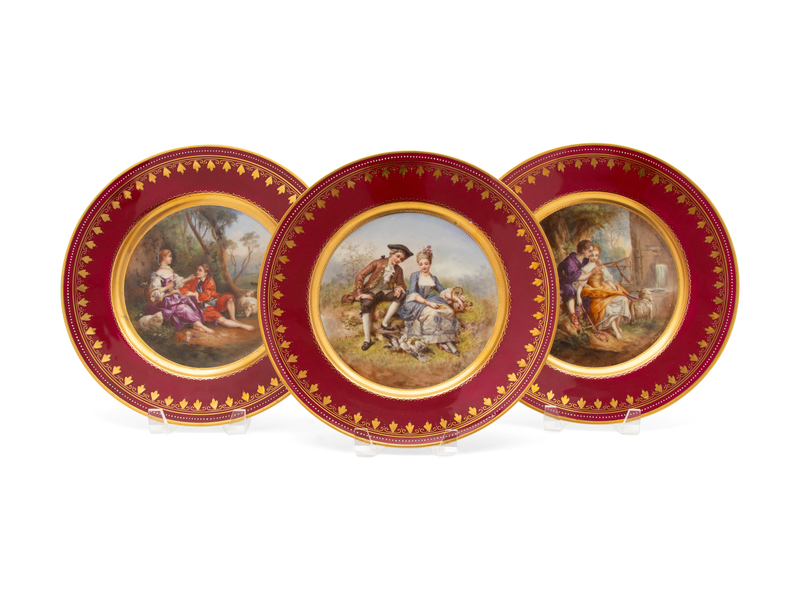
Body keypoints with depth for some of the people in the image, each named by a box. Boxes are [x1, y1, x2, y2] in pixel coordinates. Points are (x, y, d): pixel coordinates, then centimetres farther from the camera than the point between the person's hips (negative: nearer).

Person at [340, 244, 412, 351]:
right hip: (372, 291, -4)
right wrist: (360, 294, -16)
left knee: (402, 295, -27)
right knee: (366, 304, -39)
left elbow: (401, 284, 15)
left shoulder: (398, 270, 12)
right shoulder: (378, 263, -2)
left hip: (386, 292, 4)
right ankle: (367, 339, -40)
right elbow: (359, 276, -6)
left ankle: (385, 322, -18)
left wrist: (399, 288, -13)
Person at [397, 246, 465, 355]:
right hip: (415, 304, -5)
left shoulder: (433, 278, 15)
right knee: (432, 313, -36)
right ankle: (444, 342, -32)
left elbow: (442, 290, 16)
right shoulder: (415, 276, -2)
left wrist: (455, 297, -4)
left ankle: (447, 340, -35)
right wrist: (428, 303, -23)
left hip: (428, 301, 5)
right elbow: (412, 293, -13)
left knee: (448, 311, -24)